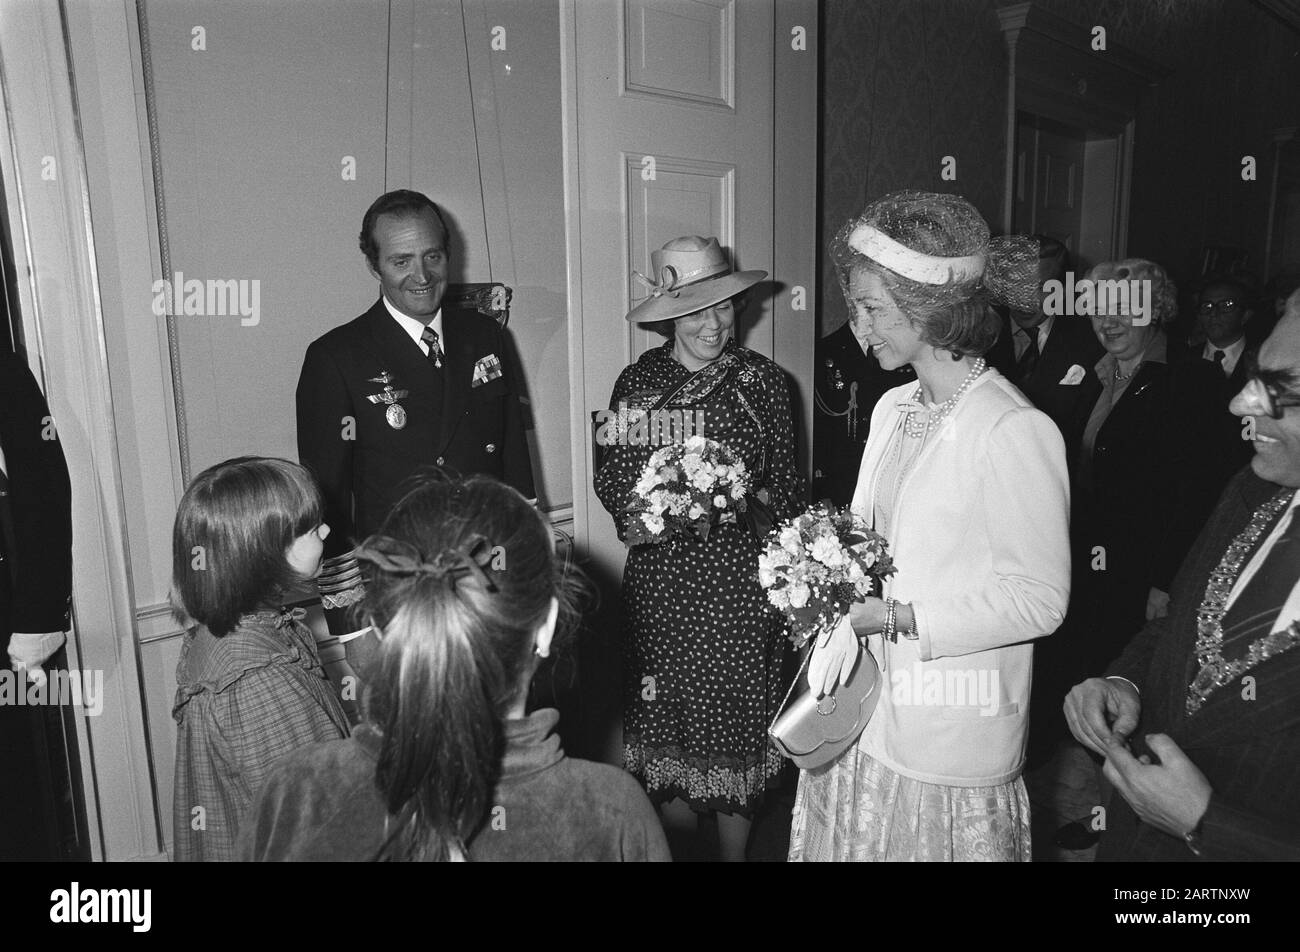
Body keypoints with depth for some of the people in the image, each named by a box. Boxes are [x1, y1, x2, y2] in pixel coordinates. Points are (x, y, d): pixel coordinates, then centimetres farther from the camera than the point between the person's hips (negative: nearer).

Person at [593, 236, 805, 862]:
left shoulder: (761, 378, -1)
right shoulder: (638, 381, 0)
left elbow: (788, 486, 4)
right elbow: (610, 478, 5)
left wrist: (743, 499, -16)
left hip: (738, 581, -1)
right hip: (658, 579, 1)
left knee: (734, 719, 8)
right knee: (665, 716, 11)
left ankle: (733, 847, 32)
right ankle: (677, 831, 40)